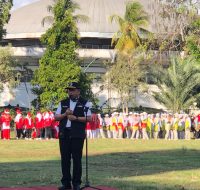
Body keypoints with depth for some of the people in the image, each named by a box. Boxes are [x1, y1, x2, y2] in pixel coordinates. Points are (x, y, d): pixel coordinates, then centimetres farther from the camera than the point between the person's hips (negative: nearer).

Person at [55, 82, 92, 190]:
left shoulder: (85, 103, 3)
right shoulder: (63, 103, 15)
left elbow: (89, 118, -5)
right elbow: (56, 117, 10)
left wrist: (76, 118, -14)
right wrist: (65, 114, -7)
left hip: (77, 135, -4)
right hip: (64, 134, 4)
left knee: (77, 159, -2)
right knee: (65, 159, 5)